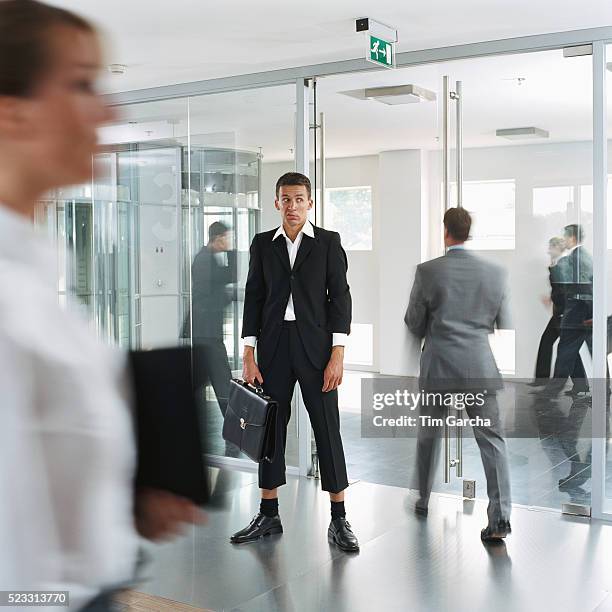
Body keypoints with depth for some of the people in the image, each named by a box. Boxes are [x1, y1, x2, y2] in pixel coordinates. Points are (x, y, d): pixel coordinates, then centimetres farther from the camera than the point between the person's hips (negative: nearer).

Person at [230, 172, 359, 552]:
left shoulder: (328, 242, 2)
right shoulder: (263, 244, 9)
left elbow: (340, 297, -2)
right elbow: (254, 298, 7)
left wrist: (337, 355, -10)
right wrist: (249, 356, 1)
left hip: (316, 346, -2)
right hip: (273, 347, 3)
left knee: (328, 430, 0)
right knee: (270, 429, 7)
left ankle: (339, 521, 9)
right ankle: (269, 516, 20)